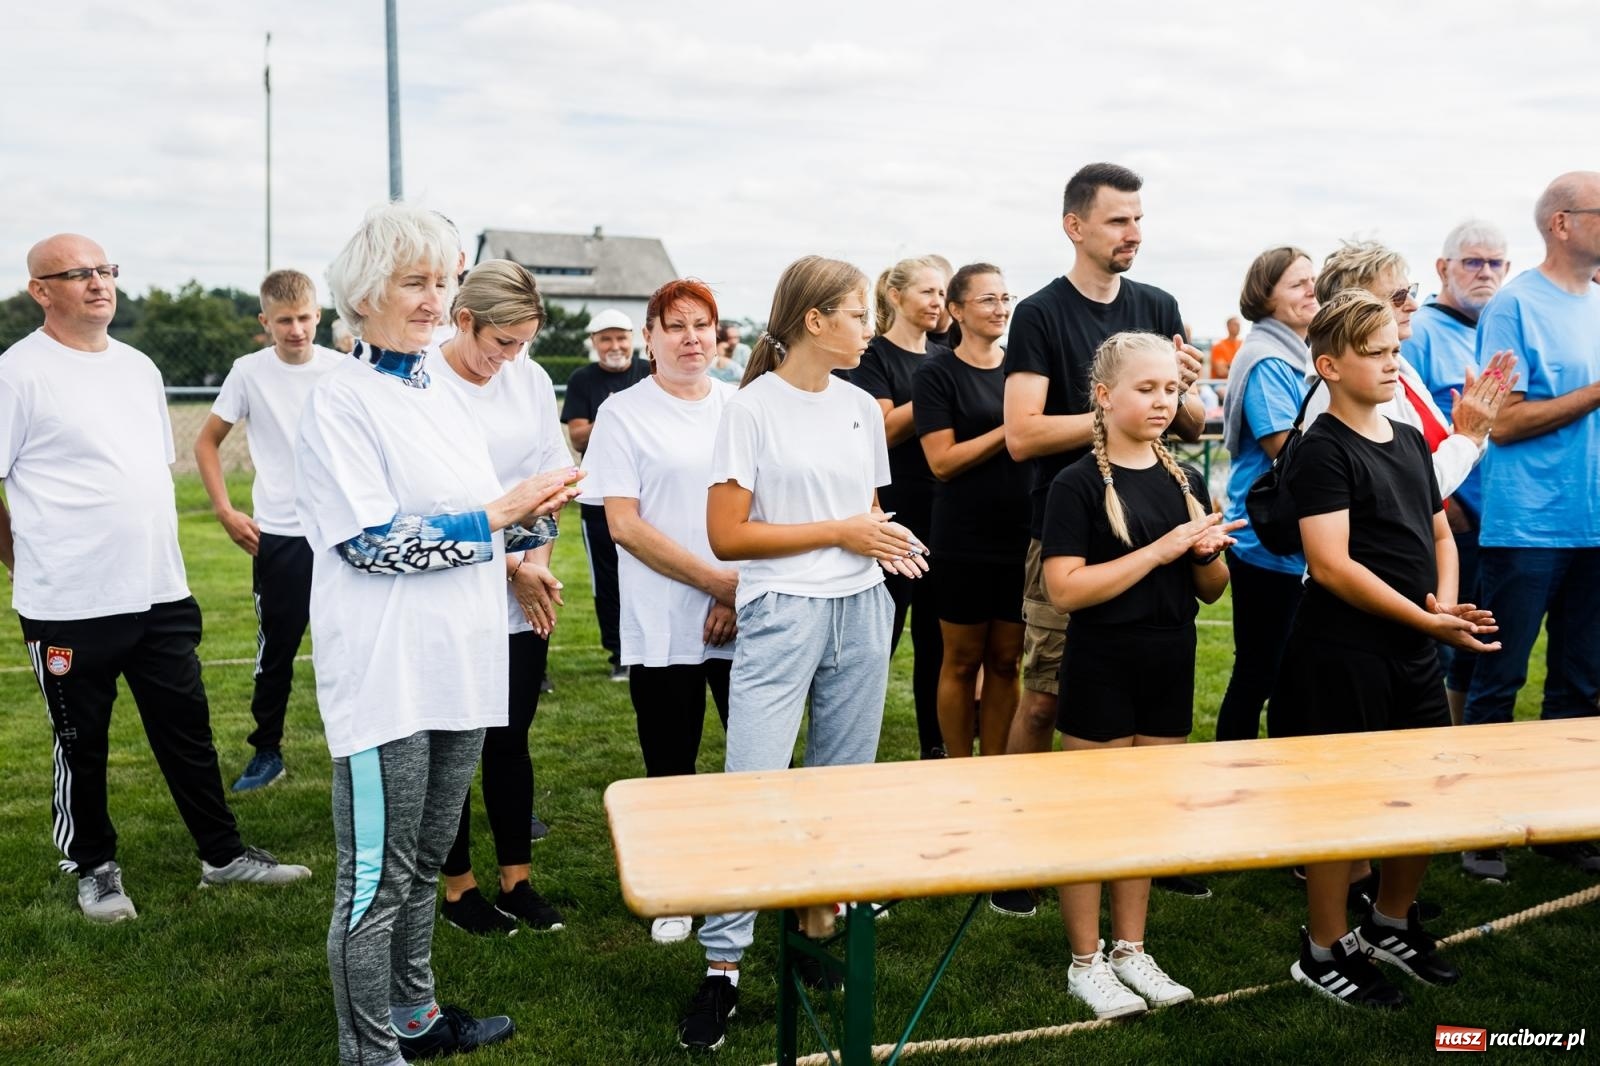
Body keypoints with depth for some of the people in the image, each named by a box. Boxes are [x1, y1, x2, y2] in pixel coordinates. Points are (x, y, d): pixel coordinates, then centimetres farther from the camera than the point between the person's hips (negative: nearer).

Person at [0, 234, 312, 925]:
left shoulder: (138, 367, 11)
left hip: (162, 595, 6)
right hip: (71, 608, -5)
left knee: (188, 731, 13)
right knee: (82, 746, 10)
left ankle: (223, 855, 24)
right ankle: (94, 868, 28)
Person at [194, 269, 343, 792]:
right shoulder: (249, 372, -2)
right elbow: (206, 443, 7)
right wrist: (225, 510, -1)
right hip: (276, 535, 0)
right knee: (275, 650, 8)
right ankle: (266, 751, 23)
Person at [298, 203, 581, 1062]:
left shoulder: (446, 397, 14)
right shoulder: (340, 401, -9)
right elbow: (371, 539, -17)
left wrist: (528, 517, 0)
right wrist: (497, 515, -17)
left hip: (461, 665, 8)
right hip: (388, 670, -7)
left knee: (426, 860, 20)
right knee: (378, 876, 3)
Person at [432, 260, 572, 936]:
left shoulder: (530, 380, 4)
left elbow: (553, 476, 10)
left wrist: (540, 560, -4)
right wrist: (511, 566, -13)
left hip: (526, 601, 5)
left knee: (511, 741, 12)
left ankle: (517, 880, 24)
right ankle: (458, 887, 23)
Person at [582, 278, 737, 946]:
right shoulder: (624, 413, 0)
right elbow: (623, 524, -7)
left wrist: (746, 592, -5)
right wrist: (719, 582, -12)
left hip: (747, 618, 2)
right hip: (663, 627, -2)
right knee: (671, 768, 8)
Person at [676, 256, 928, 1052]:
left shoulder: (862, 408, 10)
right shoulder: (753, 407, -7)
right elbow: (726, 536, -11)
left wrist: (887, 542, -3)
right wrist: (840, 532, -12)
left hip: (862, 612, 6)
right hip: (782, 614, -6)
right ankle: (721, 968, 3)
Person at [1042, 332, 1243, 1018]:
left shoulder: (1186, 481, 7)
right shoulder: (1079, 484, -10)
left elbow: (1209, 590, 13)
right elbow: (1065, 589, -20)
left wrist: (1210, 553, -10)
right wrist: (1160, 550, -21)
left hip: (1170, 667, 6)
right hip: (1101, 670, -5)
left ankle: (1131, 948, 30)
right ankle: (1086, 962, 19)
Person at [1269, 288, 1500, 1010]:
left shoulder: (1411, 441, 12)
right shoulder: (1322, 450, -12)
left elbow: (1439, 534, 18)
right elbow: (1332, 564, -19)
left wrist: (1447, 601, 0)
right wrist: (1426, 620, -19)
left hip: (1414, 652, 8)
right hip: (1341, 653, -8)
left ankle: (1392, 922, 36)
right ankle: (1325, 951, 19)